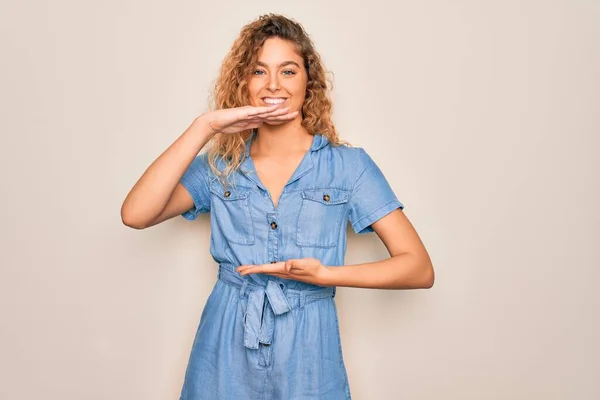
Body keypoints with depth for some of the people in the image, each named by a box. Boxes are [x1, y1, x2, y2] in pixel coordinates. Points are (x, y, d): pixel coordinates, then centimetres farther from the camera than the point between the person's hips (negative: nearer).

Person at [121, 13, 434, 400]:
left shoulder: (349, 165, -5)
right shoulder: (220, 165, 1)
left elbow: (420, 269, -9)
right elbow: (135, 214, -15)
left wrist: (324, 274, -21)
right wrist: (204, 127, -17)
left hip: (306, 354, -1)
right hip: (224, 355, 2)